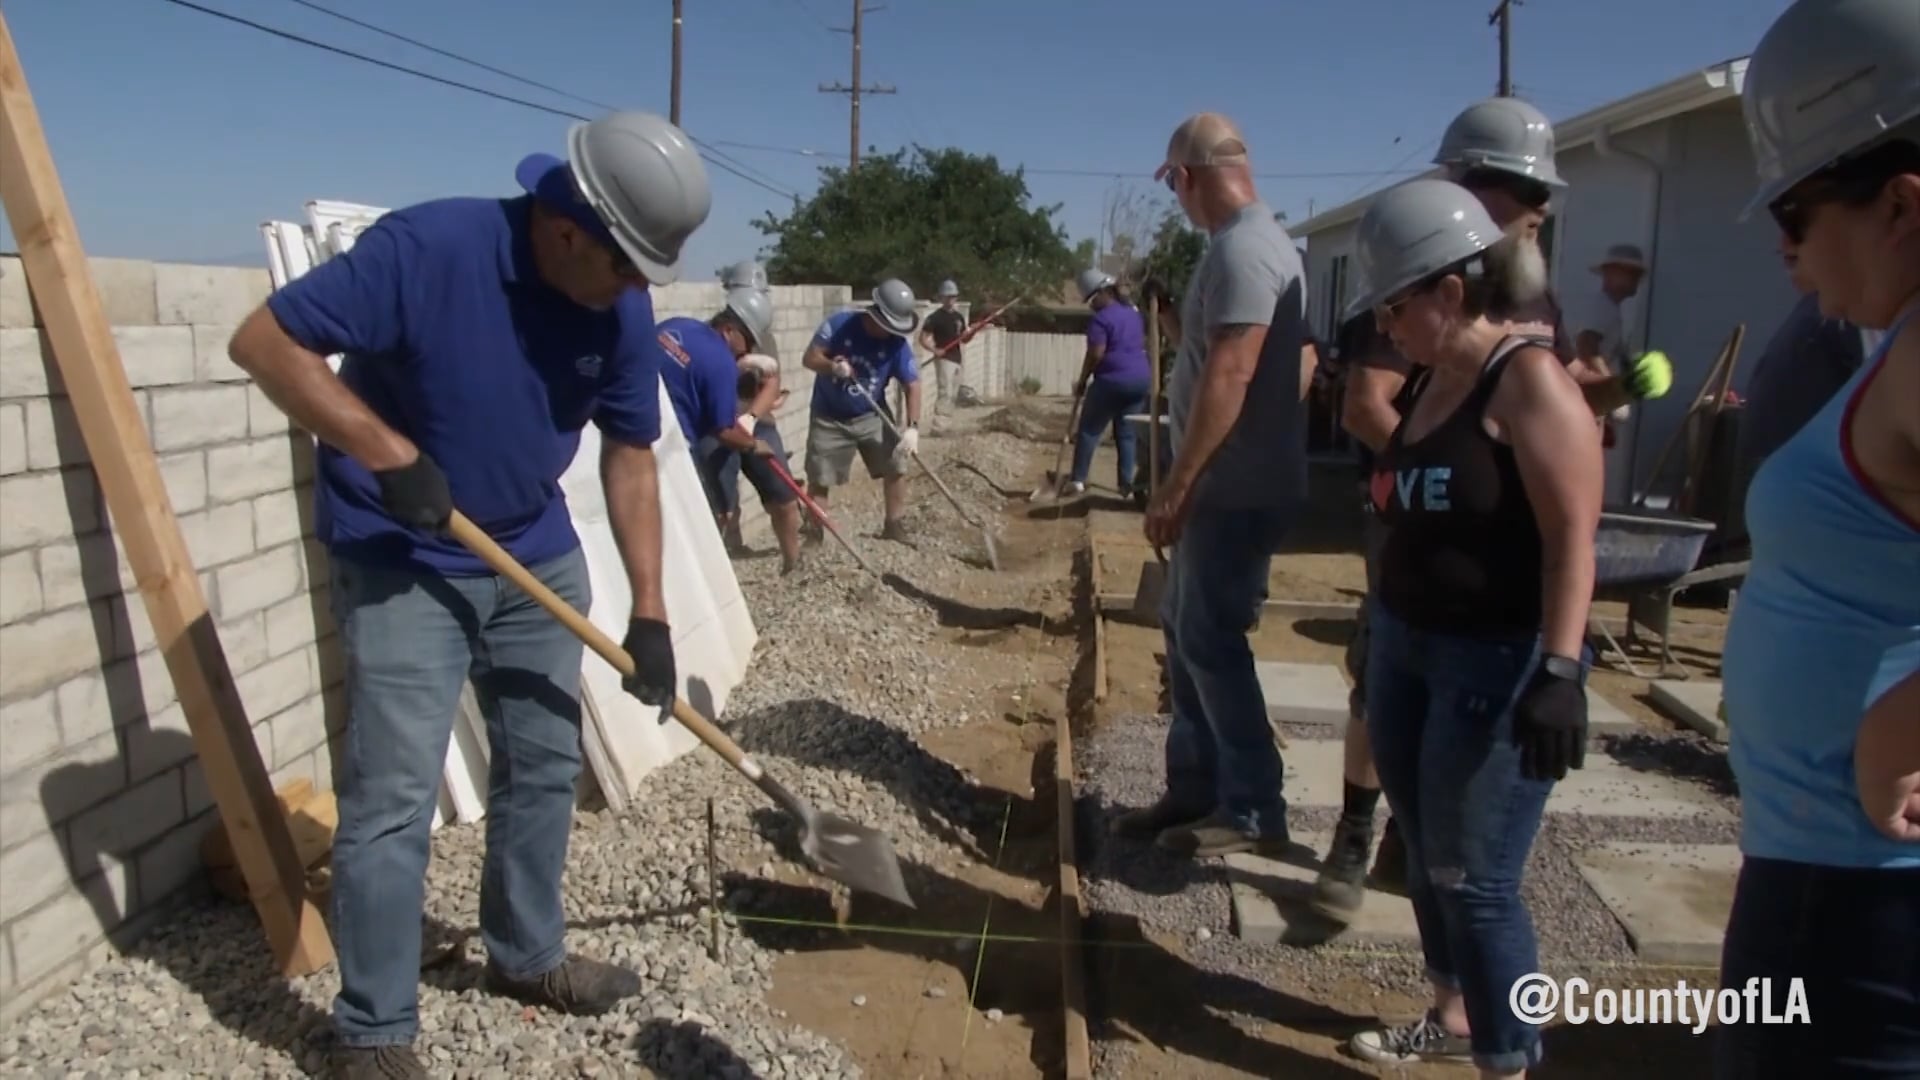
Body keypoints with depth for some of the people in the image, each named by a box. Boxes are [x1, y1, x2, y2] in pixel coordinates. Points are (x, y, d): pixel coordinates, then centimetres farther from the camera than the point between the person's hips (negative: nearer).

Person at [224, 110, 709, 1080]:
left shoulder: (622, 311, -8)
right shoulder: (427, 248, -24)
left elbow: (629, 455, -1)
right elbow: (266, 341, -19)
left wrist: (648, 609, -4)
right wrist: (389, 454, -28)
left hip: (535, 558, 6)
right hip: (399, 564, -6)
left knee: (545, 765, 14)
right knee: (394, 796, -6)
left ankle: (526, 956, 35)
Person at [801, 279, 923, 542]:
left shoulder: (897, 343, -16)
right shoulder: (839, 324, -20)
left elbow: (912, 385, -15)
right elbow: (809, 359, -16)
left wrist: (912, 427, -26)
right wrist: (831, 367, -37)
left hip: (872, 417, 2)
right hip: (829, 418, -2)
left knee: (896, 467, -2)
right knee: (818, 480, 0)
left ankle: (894, 526, 15)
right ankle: (812, 535, 13)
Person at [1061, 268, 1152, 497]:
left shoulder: (1101, 319, -11)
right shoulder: (1134, 313, 15)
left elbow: (1095, 355, -15)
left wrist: (1082, 381, -6)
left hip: (1112, 381, -7)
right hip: (1141, 379, 7)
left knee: (1089, 430, 2)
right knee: (1127, 433, 11)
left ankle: (1077, 480, 0)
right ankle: (1127, 482, 8)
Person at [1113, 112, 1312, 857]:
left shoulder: (1242, 248, -18)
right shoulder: (1246, 242, 16)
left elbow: (1230, 377, -26)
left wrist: (1175, 485, -24)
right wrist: (1174, 322, 18)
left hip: (1237, 491, -11)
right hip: (1223, 487, 11)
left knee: (1210, 643, -3)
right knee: (1187, 634, 15)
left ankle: (1252, 809, 10)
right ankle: (1194, 789, 26)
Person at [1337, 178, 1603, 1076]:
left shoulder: (1529, 381, -16)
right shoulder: (1432, 379, 10)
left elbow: (1572, 537, -22)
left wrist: (1558, 673, -29)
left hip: (1496, 663, -9)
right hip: (1406, 646, 9)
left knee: (1472, 878, -1)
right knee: (1424, 854, 18)